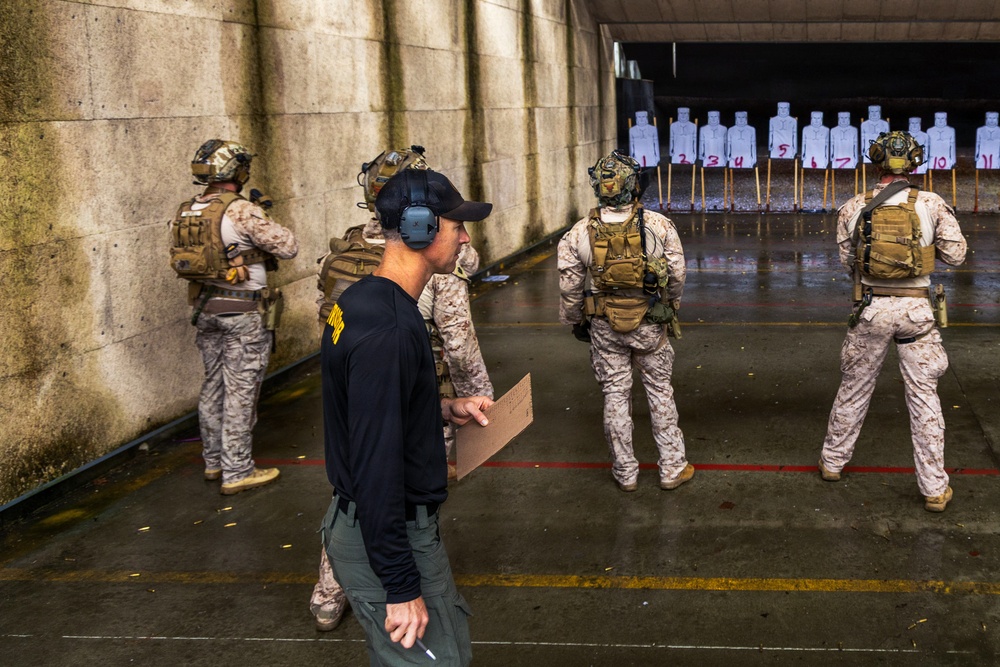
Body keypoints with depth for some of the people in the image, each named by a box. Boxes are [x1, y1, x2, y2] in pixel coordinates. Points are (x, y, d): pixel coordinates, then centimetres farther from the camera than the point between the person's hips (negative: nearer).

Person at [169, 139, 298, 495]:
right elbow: (288, 247, -16)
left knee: (214, 385, 18)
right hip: (242, 313, -7)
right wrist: (264, 220, 1)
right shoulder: (241, 211, -18)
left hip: (205, 309, 8)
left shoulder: (185, 213, 4)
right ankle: (236, 472, 5)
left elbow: (178, 258, 17)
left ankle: (214, 461, 29)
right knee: (240, 392, -1)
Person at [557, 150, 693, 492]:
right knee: (660, 392, 13)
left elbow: (570, 287, -4)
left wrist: (575, 321, 13)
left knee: (615, 396, 11)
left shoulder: (579, 234, -10)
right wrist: (672, 304, 17)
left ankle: (625, 472, 20)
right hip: (649, 324, 0)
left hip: (604, 326, 0)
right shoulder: (659, 225, -11)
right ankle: (672, 467, 20)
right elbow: (677, 275, -3)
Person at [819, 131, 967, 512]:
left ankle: (833, 461, 31)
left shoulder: (854, 209, -3)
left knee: (855, 387, 17)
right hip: (916, 309, -1)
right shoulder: (932, 205, -7)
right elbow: (955, 255, -1)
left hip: (871, 308, 1)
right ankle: (934, 488, 11)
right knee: (924, 395, 6)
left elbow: (847, 260, 4)